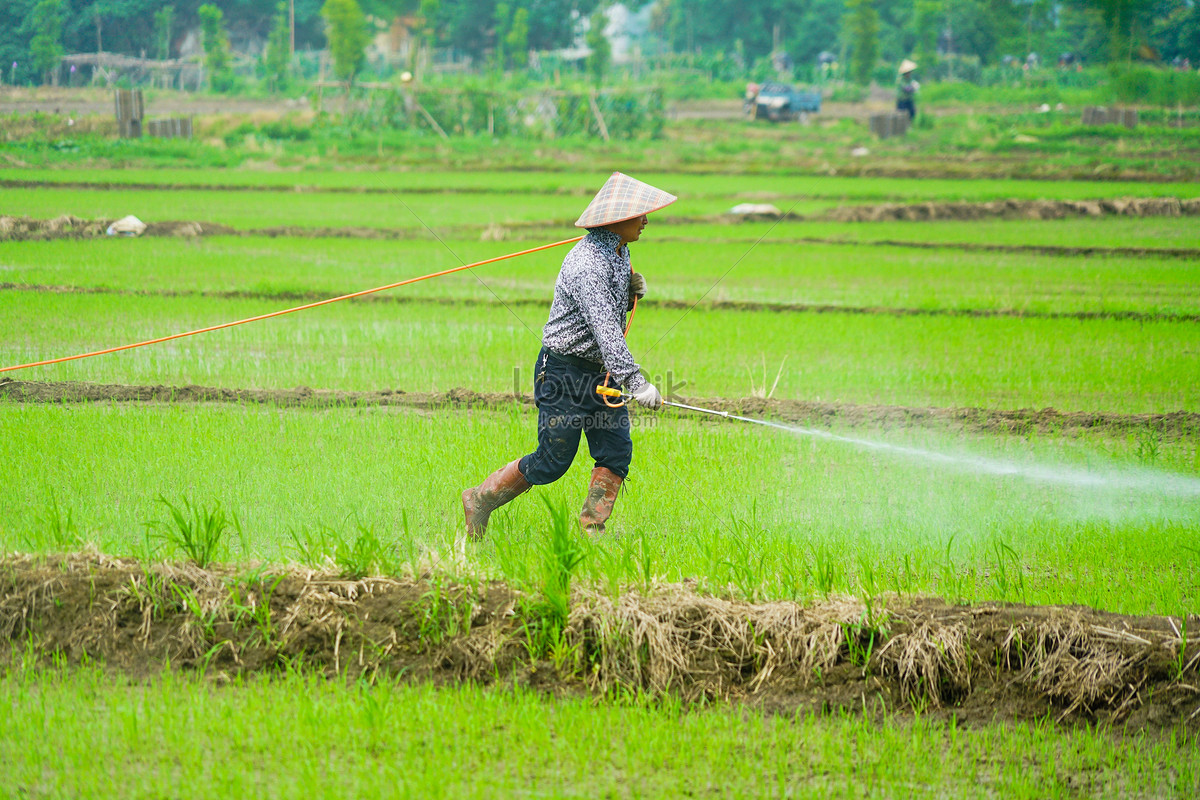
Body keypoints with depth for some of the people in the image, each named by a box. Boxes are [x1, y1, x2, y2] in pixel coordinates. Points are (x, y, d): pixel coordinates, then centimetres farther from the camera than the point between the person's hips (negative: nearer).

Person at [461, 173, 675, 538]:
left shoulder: (620, 251, 6)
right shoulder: (587, 265, -26)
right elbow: (604, 329, -34)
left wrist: (632, 291, -1)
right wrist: (635, 382, -40)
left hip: (602, 371, 9)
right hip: (565, 370, -9)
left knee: (617, 451, -2)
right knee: (552, 462, -1)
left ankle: (591, 528, 3)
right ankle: (481, 500, 17)